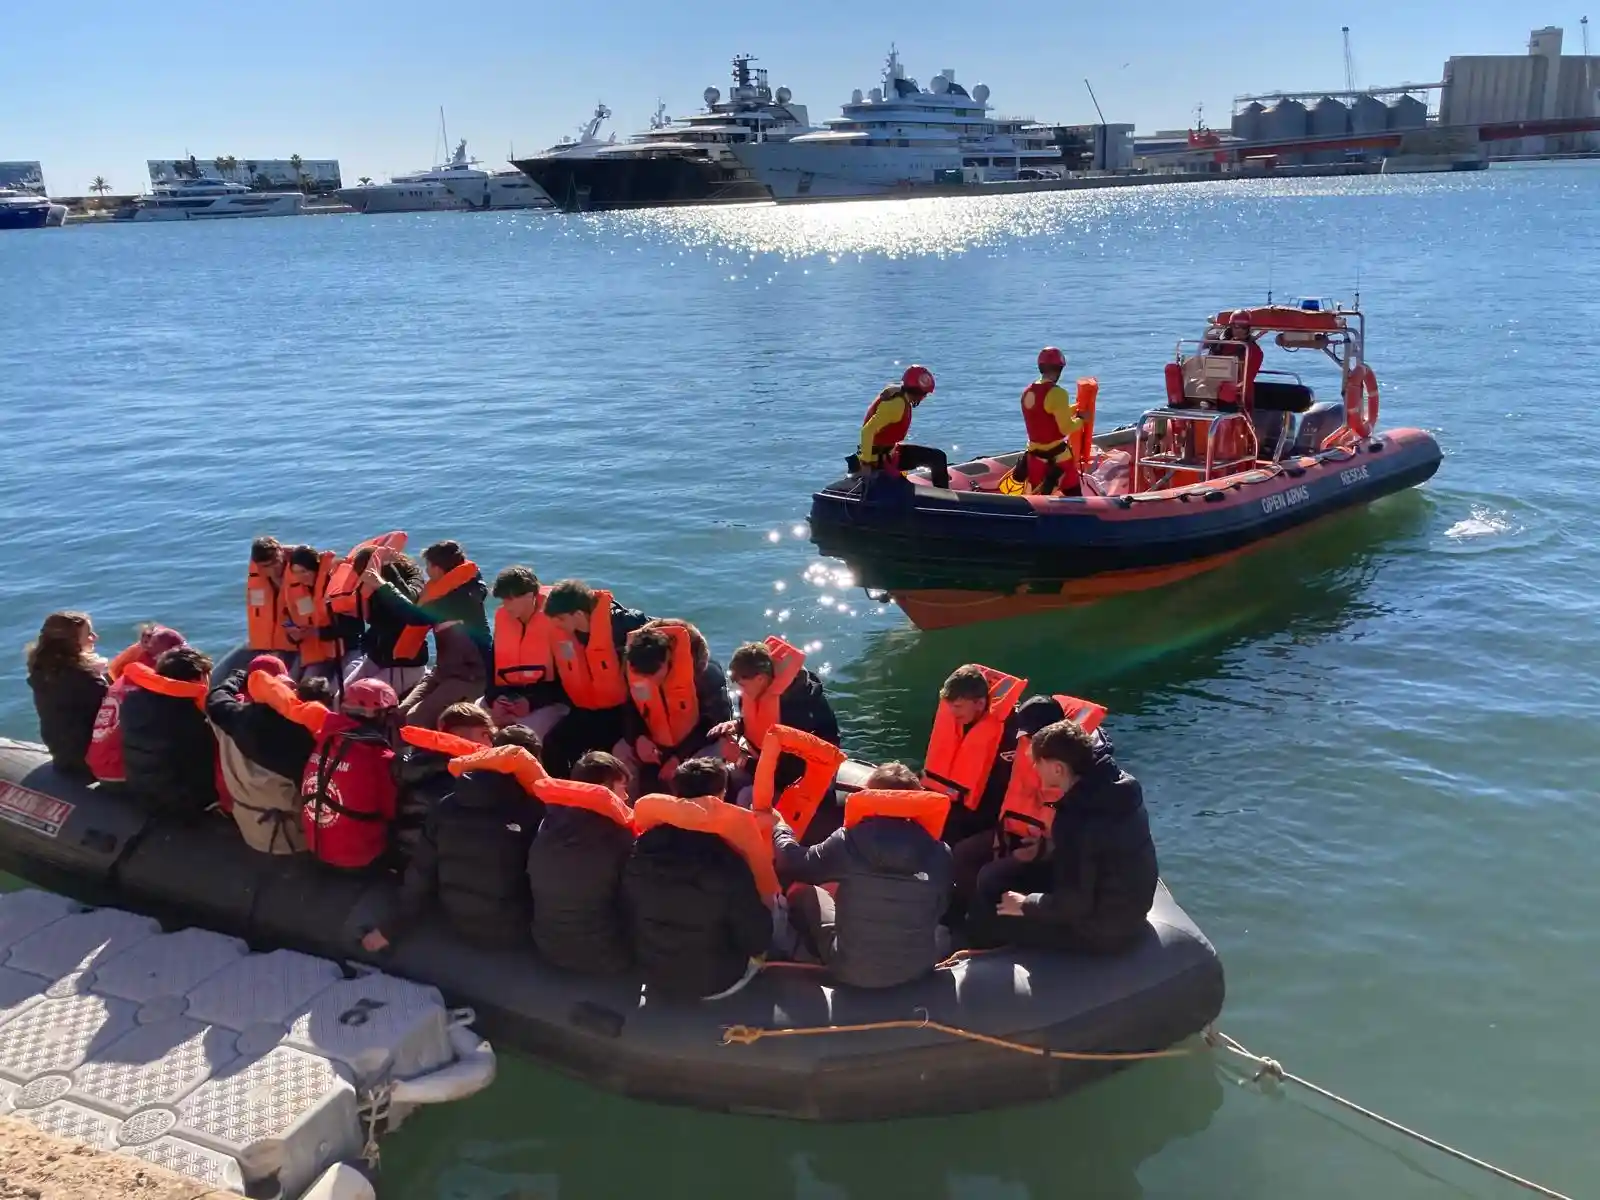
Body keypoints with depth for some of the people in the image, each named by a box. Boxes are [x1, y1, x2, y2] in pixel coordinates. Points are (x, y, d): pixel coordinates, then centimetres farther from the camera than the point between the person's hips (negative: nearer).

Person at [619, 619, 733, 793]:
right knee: (620, 753, -12)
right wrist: (637, 738, -23)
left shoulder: (704, 670, -29)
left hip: (699, 743, -5)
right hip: (658, 744, 5)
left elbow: (716, 718, -21)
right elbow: (629, 710, 0)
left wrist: (681, 757, -25)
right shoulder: (632, 669, -16)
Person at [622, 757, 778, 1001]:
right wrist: (767, 903, 3)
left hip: (653, 978, 5)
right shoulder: (728, 864, -29)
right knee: (776, 907, 14)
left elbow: (633, 921, 3)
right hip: (715, 983, -5)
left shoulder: (642, 849, -16)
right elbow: (758, 942, -16)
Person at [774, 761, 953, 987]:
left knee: (802, 891, 21)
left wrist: (779, 828, 19)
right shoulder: (940, 854, -11)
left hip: (850, 968, -2)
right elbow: (939, 909, 6)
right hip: (917, 968, 3)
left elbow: (794, 865, 0)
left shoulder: (848, 843, -16)